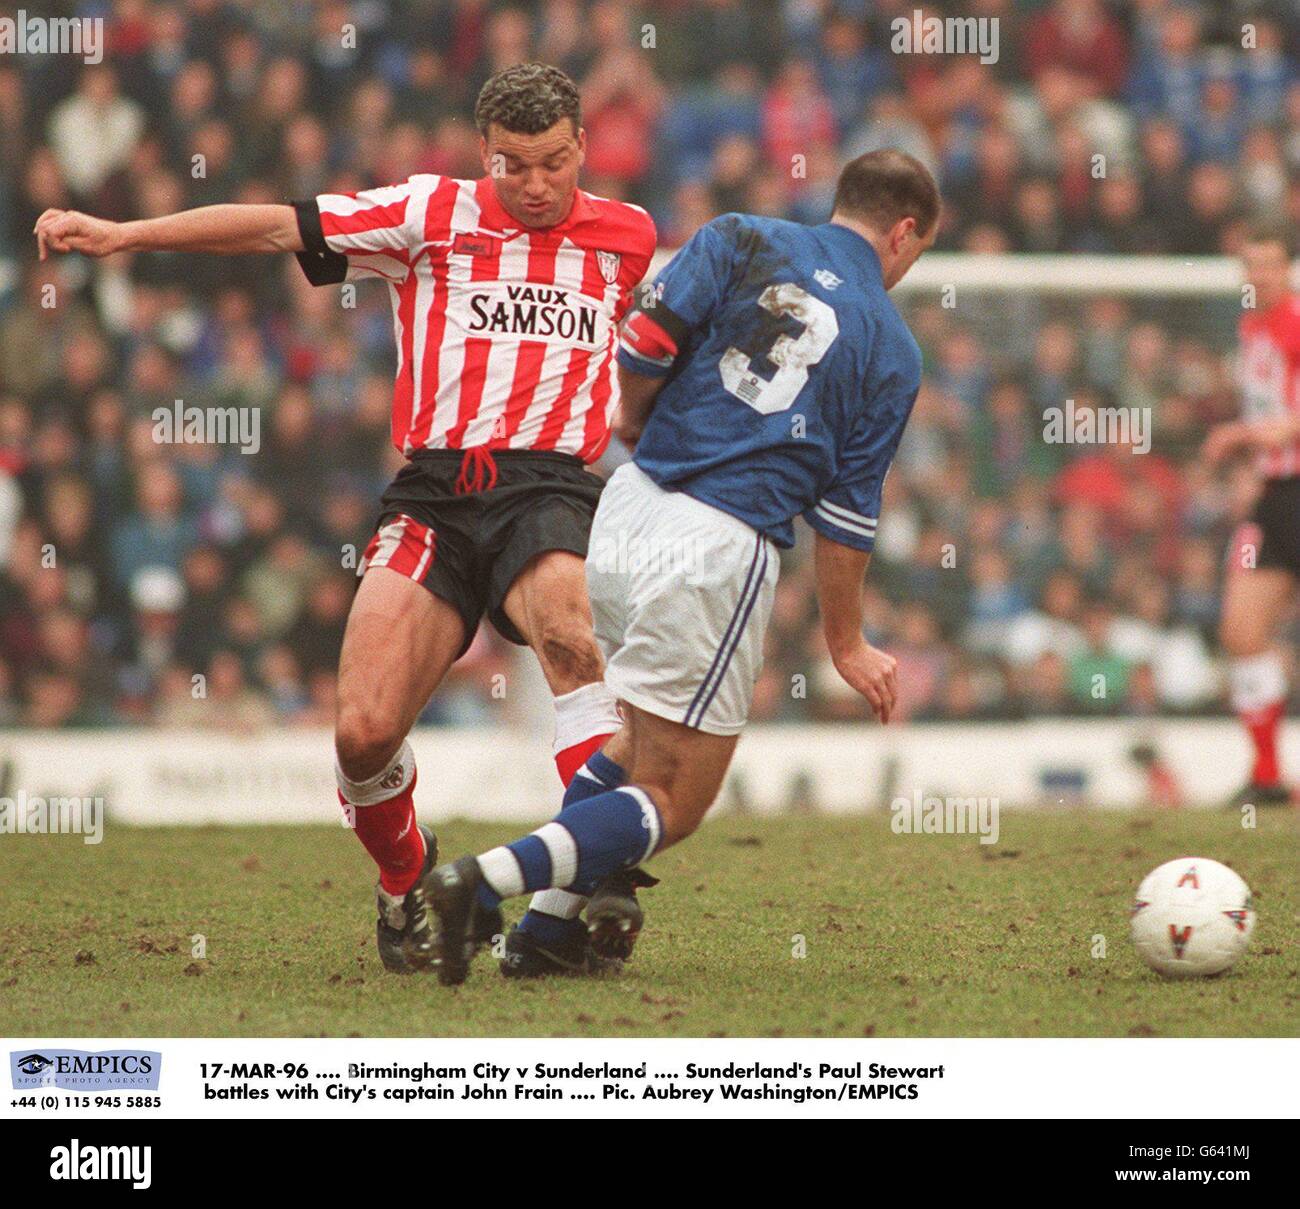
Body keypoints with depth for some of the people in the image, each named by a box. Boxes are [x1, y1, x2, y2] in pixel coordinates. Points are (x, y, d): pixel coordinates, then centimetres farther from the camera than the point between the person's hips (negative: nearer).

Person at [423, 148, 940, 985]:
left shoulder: (742, 241, 8)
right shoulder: (893, 352, 5)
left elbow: (648, 336, -4)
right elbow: (848, 517, 4)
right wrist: (847, 644, 17)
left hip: (628, 511, 5)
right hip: (723, 550, -4)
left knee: (648, 737, 30)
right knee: (672, 806, 4)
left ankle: (557, 907, 15)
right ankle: (484, 883, -19)